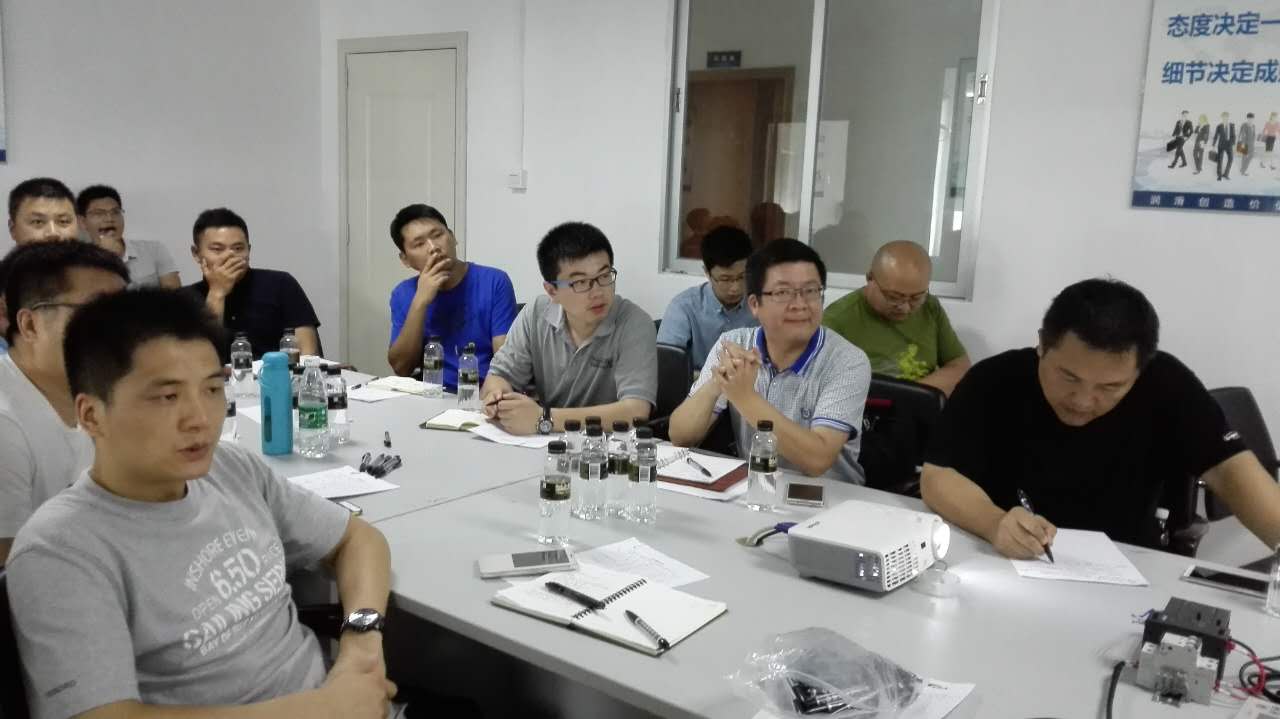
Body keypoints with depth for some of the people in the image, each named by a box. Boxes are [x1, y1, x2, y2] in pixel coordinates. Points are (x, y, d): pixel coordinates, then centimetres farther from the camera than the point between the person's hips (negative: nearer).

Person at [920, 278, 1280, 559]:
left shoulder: (1165, 385, -9)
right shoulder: (993, 383, -14)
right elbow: (937, 476, -15)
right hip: (1006, 569, -2)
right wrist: (995, 524, -33)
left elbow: (1230, 468, -11)